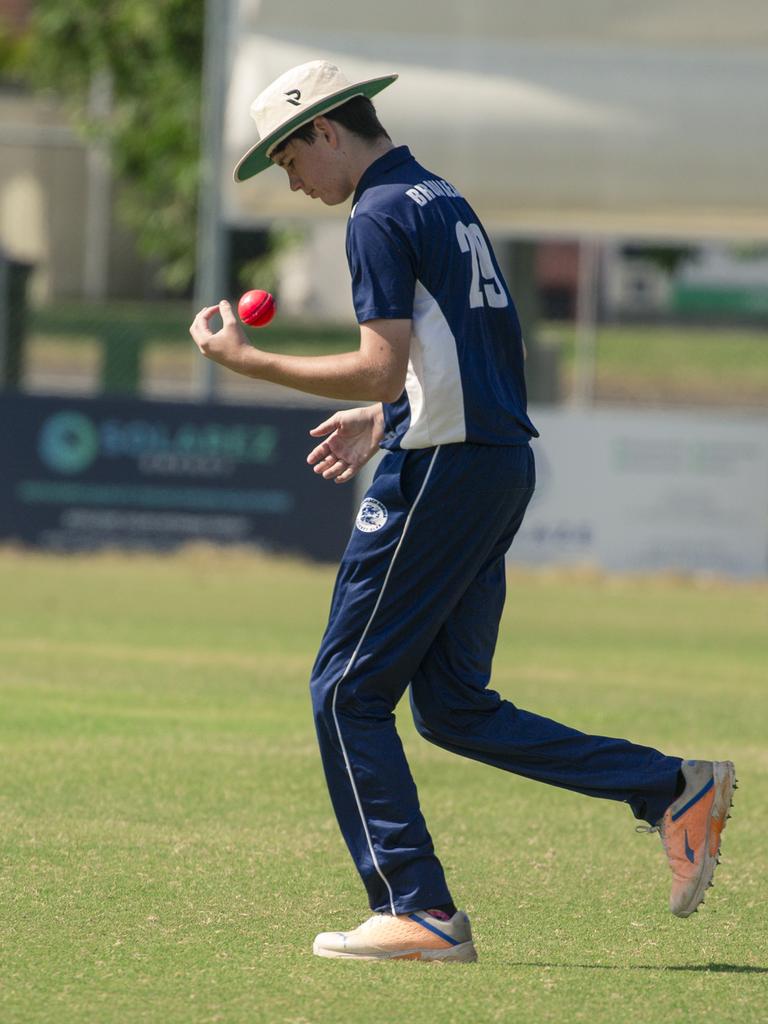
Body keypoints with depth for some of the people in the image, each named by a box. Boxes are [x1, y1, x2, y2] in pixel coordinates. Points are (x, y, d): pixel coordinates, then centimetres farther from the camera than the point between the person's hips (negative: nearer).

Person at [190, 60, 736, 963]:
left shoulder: (382, 216, -11)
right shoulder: (447, 202, 19)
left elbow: (382, 370, -19)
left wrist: (249, 362, -13)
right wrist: (386, 420, 26)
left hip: (441, 473, -10)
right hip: (503, 463, 10)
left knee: (348, 692, -2)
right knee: (454, 707, 13)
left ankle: (419, 912, -6)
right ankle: (671, 788, 6)